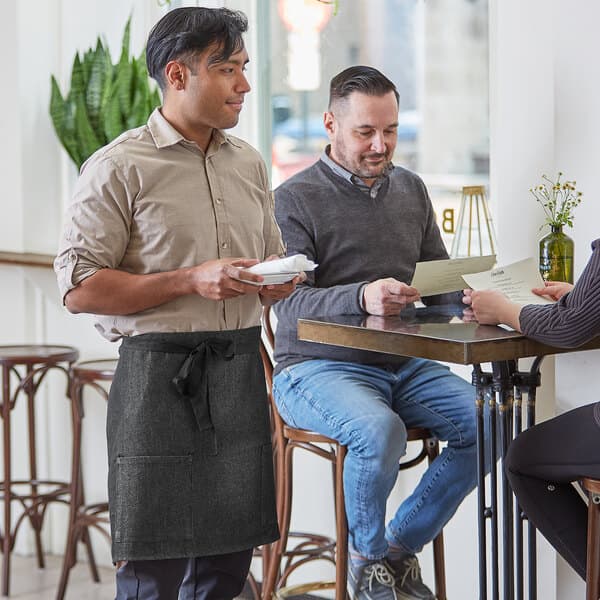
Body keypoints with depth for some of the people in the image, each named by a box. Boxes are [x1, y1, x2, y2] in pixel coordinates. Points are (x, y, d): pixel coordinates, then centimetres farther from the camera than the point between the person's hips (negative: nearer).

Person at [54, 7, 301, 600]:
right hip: (160, 374, -6)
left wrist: (277, 282, 2)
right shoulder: (120, 167, -6)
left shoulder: (248, 163, 15)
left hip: (239, 370, 6)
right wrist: (192, 281, -17)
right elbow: (79, 286, -11)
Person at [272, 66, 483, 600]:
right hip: (318, 367, -6)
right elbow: (290, 304, -15)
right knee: (380, 430, -35)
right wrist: (362, 298, -32)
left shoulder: (411, 189, 13)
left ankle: (400, 546, 3)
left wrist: (471, 297, -10)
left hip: (403, 365, 6)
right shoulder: (295, 199, -6)